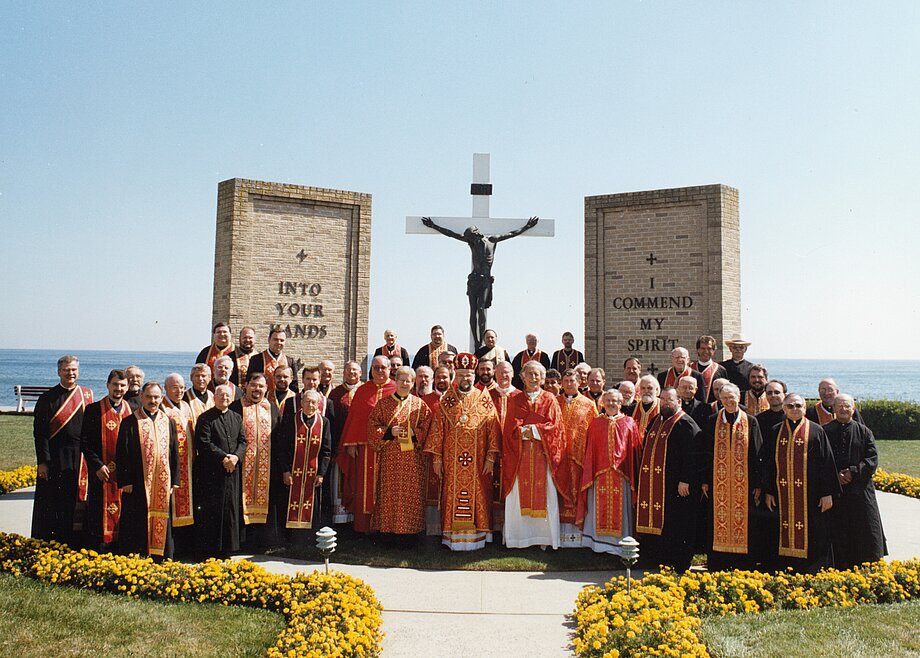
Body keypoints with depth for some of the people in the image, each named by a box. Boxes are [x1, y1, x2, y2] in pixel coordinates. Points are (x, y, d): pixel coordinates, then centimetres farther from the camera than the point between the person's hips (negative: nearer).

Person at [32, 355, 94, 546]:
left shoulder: (87, 395, 8)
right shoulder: (48, 398, -1)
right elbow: (39, 432, -4)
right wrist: (42, 461, -10)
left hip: (81, 459, 3)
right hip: (55, 458, -2)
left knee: (78, 501, 7)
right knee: (53, 504, 3)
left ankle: (75, 543, 17)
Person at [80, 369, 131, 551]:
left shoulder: (132, 411, 8)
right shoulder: (94, 410, -1)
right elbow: (85, 442, -4)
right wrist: (97, 465, -13)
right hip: (103, 473, -3)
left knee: (123, 515, 8)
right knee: (101, 519, 1)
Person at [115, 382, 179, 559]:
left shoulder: (169, 422, 9)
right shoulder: (130, 422, -1)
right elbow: (121, 454, -3)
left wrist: (174, 481, 6)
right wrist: (124, 481, -10)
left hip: (163, 485, 3)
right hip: (137, 484, -3)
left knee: (161, 524, 9)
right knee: (137, 525, 1)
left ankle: (161, 560, 18)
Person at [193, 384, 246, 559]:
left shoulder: (237, 418, 13)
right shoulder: (205, 418, -3)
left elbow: (242, 441, 10)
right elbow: (204, 443, -12)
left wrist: (236, 456, -9)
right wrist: (223, 457, -17)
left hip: (232, 471, 5)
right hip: (211, 471, -5)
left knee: (230, 509, 8)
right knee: (210, 513, -2)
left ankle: (225, 548, 18)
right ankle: (207, 550, 6)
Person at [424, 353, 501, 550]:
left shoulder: (484, 400, 4)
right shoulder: (446, 400, 6)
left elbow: (493, 430, 1)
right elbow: (437, 429, 4)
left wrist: (490, 457, -5)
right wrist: (436, 457, -2)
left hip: (477, 462, 0)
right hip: (452, 461, 1)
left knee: (477, 496, 2)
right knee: (452, 495, 3)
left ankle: (476, 536, 12)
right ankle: (453, 536, 11)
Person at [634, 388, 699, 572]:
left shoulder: (685, 424, -7)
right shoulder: (655, 422, 16)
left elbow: (691, 455, -14)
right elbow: (646, 450, 22)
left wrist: (685, 480, -19)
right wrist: (642, 477, 17)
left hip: (674, 485, -7)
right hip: (652, 484, 7)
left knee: (673, 525, -1)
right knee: (654, 521, 10)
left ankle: (676, 565, 9)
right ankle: (657, 560, 20)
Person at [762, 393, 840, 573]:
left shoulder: (816, 431, 2)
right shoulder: (775, 432, 9)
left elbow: (827, 463, -1)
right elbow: (768, 463, 10)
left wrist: (827, 493, -6)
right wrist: (768, 491, 5)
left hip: (810, 494, -2)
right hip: (783, 495, 3)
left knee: (811, 538, 1)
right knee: (785, 536, 7)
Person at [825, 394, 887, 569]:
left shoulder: (863, 432, 6)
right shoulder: (825, 432, 3)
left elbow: (873, 459, -1)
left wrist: (854, 472, -14)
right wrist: (835, 475, -13)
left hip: (860, 490, 1)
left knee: (865, 532, 3)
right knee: (838, 533, 2)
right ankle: (841, 571, 10)